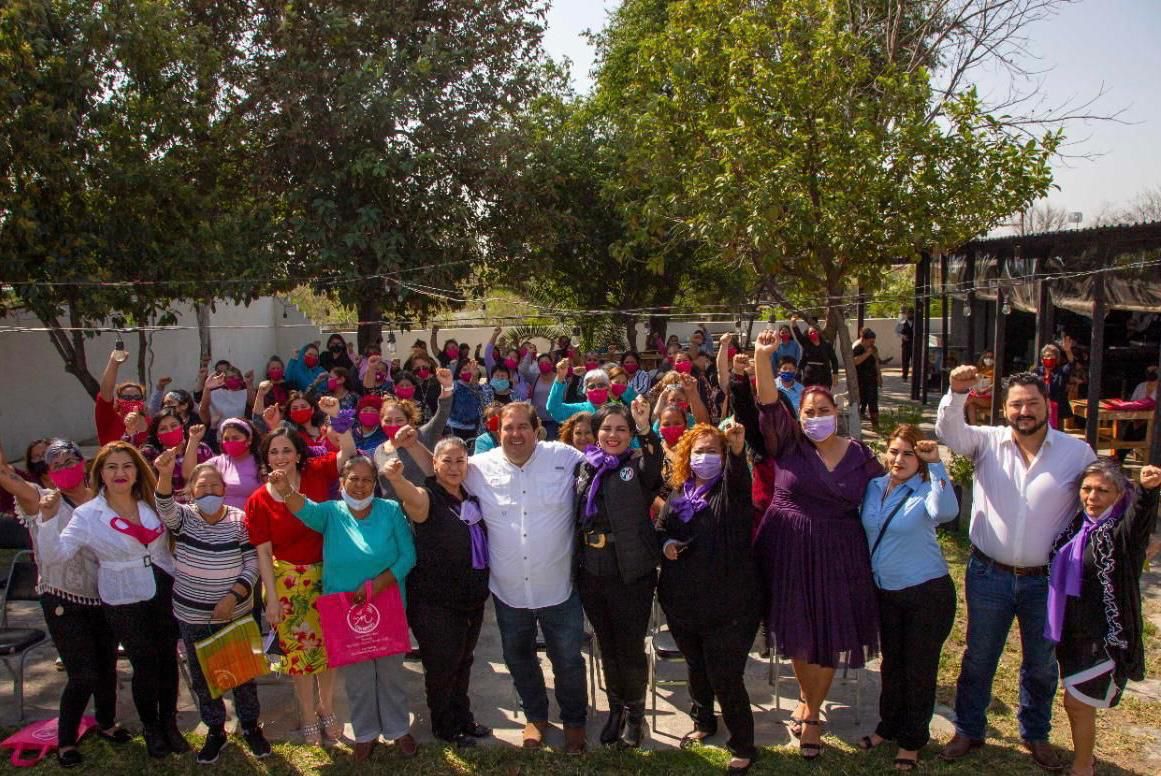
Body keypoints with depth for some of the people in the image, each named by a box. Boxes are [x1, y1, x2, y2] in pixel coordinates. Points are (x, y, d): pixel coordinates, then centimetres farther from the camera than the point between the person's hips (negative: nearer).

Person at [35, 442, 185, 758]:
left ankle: (169, 724, 32)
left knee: (168, 659, 12)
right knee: (145, 666, 7)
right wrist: (48, 518, -27)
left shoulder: (152, 503, 1)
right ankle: (151, 730, 30)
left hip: (165, 593, 3)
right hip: (125, 603, -3)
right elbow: (54, 555, -19)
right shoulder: (86, 515, -8)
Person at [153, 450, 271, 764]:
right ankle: (215, 730, 34)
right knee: (201, 676, 14)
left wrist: (233, 596, -21)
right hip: (192, 616, 1)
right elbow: (165, 508, -30)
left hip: (236, 613, -1)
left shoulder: (240, 520, -8)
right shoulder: (183, 518, -6)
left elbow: (252, 564, -8)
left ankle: (250, 726, 32)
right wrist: (165, 476, -49)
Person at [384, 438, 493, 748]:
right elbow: (413, 498, -41)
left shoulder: (472, 498, 3)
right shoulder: (428, 497, -16)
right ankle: (444, 726, 29)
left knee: (463, 661, 21)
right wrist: (396, 478, -62)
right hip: (436, 602, -6)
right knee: (442, 663, 8)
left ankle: (463, 718, 39)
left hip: (472, 598, 6)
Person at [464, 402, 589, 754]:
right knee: (519, 658, 22)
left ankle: (574, 721, 39)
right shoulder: (480, 467, -5)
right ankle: (536, 715, 47)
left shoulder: (566, 458, -10)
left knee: (567, 660, 13)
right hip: (508, 590, 3)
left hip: (558, 588, -2)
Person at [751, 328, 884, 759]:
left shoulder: (859, 455, 2)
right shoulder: (788, 444, -4)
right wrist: (762, 357, -30)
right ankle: (807, 697, 39)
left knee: (829, 641, 8)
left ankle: (812, 714, 30)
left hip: (838, 559, 1)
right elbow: (768, 403, -18)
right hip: (788, 554, -1)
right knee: (797, 636, 11)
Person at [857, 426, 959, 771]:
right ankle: (889, 726, 38)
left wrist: (935, 464, -40)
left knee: (919, 668, 8)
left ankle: (912, 740, 25)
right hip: (885, 592, 5)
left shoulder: (926, 490, -15)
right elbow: (865, 531, 13)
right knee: (891, 662, 20)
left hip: (927, 592, -5)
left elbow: (945, 512, -38)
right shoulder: (874, 487, 0)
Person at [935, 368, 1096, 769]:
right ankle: (968, 730, 31)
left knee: (1041, 664, 18)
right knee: (978, 658, 13)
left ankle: (1036, 735, 40)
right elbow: (950, 432, -21)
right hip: (988, 575, -1)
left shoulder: (1077, 452, -3)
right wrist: (957, 394, -38)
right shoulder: (988, 441, -5)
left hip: (1046, 580, 1)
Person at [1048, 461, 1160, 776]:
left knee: (1077, 703, 1)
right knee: (1078, 703, 20)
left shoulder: (1122, 532, -16)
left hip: (1106, 636, -6)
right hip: (1071, 630, 6)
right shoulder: (1076, 525, 2)